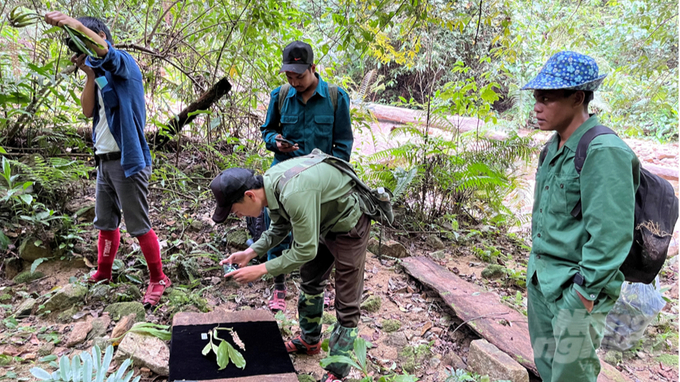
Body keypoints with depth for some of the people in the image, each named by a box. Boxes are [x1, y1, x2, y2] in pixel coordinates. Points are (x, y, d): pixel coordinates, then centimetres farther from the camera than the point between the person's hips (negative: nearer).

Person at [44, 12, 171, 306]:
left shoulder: (123, 63, -6)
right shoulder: (101, 73, 16)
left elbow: (103, 50, -29)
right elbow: (88, 111, 6)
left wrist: (73, 23, -42)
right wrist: (90, 75, -3)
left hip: (128, 159, -8)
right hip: (104, 159, 8)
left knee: (138, 225, -2)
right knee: (105, 222, 18)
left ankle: (158, 279, 11)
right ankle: (103, 273, 33)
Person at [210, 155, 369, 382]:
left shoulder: (294, 194, -39)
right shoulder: (269, 184, -11)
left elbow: (305, 250, -30)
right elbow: (279, 227, 5)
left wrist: (261, 270, -23)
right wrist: (250, 252, -8)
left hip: (348, 225, -9)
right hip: (323, 221, 9)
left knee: (346, 302, -2)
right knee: (310, 282, 22)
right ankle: (309, 341, 42)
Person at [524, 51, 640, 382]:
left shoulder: (603, 152, -21)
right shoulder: (555, 147, 7)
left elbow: (610, 234, -24)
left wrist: (586, 292, -19)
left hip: (575, 288, -8)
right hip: (540, 279, 8)